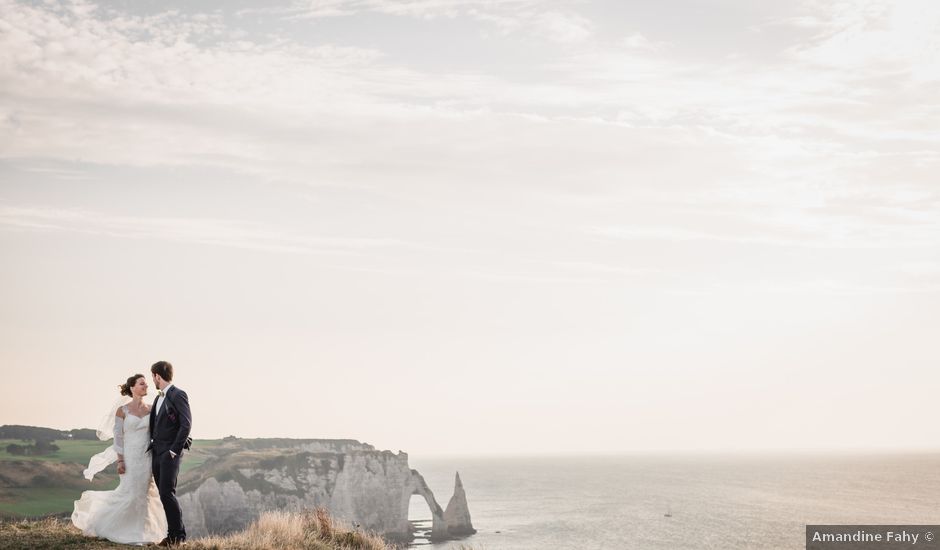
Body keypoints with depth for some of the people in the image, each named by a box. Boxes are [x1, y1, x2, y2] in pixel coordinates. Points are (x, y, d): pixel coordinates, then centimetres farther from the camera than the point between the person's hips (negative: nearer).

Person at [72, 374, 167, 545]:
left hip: (148, 458, 4)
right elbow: (118, 437, -5)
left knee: (145, 495, 3)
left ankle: (141, 533, 13)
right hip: (131, 457, -4)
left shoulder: (150, 410, 8)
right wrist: (120, 461, -11)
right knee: (130, 493, -7)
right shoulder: (122, 410, -3)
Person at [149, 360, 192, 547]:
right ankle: (173, 534, 9)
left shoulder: (178, 395, -9)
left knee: (167, 493, -13)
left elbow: (186, 424, -14)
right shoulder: (159, 398, 17)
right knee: (164, 495, 6)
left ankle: (178, 535, -7)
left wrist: (174, 450, -16)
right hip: (156, 453, 8)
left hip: (170, 453, -8)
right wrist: (152, 447, 13)